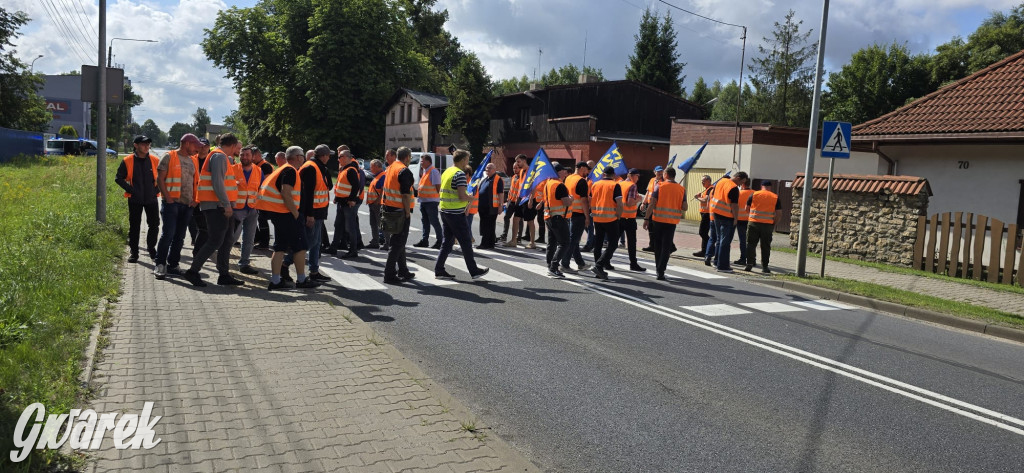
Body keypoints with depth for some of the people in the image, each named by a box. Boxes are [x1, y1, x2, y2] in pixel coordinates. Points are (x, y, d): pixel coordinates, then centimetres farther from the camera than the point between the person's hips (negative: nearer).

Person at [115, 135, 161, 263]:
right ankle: (134, 252, 14)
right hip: (135, 199, -1)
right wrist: (130, 189, -7)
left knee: (154, 225, 4)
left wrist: (157, 189, 1)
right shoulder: (128, 161, -3)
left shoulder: (155, 160, 2)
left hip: (151, 199, 1)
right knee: (134, 227, 6)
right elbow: (119, 178, 2)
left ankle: (152, 249, 19)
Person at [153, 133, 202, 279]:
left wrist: (195, 199, 8)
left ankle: (172, 265, 16)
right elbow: (160, 179, -5)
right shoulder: (169, 157, -1)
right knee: (168, 234, -12)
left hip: (187, 204, 6)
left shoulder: (193, 160, 17)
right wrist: (168, 198, -13)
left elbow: (195, 182, 22)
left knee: (180, 237, 8)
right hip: (172, 203, -6)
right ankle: (159, 265, -3)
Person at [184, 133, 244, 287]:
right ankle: (193, 271, -3)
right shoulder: (219, 156, -12)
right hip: (216, 205, -11)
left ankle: (224, 274, 15)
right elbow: (217, 182, -21)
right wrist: (227, 204, -22)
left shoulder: (222, 157, 20)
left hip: (221, 206, 11)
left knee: (227, 240, 11)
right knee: (215, 240, -10)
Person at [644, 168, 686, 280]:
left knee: (657, 245, 15)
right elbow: (684, 208, 0)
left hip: (658, 219, -1)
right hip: (672, 221, 1)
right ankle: (660, 271, -4)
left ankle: (658, 268, 26)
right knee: (666, 246, 3)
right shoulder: (682, 189, 2)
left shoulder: (659, 186, -4)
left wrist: (646, 219, -4)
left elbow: (652, 204, -9)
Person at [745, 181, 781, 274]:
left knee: (751, 244, 7)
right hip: (768, 225, 1)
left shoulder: (754, 195, 2)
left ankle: (749, 264, 2)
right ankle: (764, 267, 10)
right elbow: (779, 213, 2)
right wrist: (774, 224, 11)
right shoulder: (775, 197, 4)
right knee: (765, 247, 7)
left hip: (754, 223, 0)